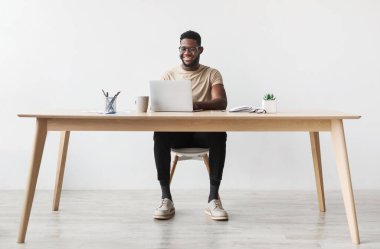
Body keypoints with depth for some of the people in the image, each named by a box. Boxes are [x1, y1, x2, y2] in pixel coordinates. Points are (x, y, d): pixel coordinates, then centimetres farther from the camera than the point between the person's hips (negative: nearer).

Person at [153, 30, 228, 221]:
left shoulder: (212, 74, 6)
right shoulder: (169, 75, 12)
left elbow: (221, 102, -11)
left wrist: (196, 105, -31)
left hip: (203, 131, -1)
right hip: (176, 131, 1)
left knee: (219, 135, -35)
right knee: (159, 135, -32)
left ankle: (213, 199, -27)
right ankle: (166, 199, -25)